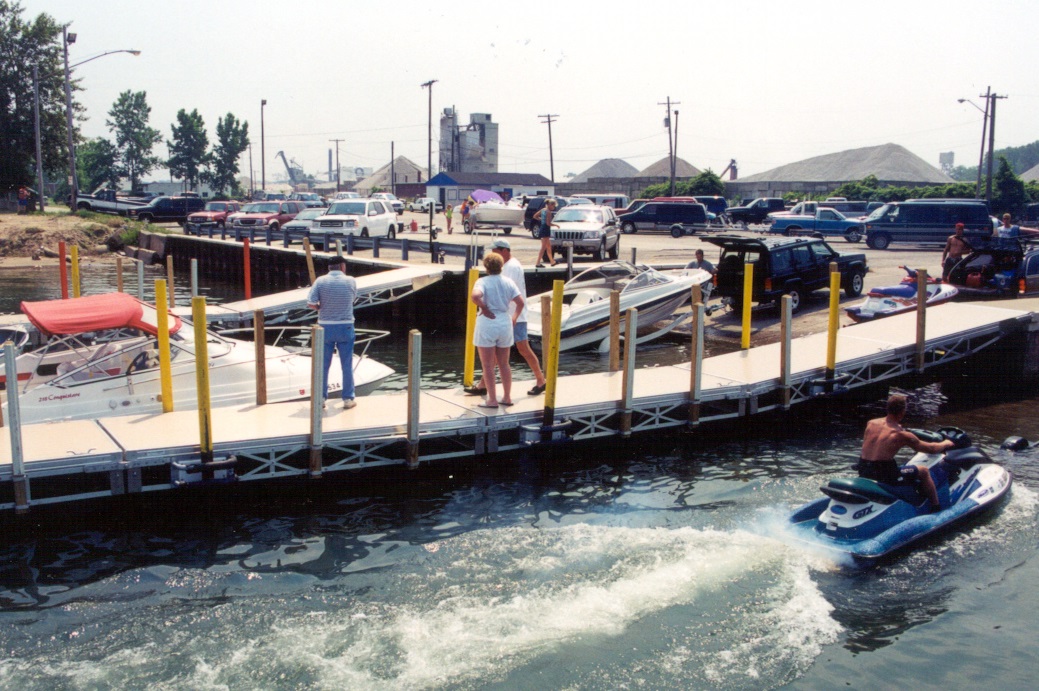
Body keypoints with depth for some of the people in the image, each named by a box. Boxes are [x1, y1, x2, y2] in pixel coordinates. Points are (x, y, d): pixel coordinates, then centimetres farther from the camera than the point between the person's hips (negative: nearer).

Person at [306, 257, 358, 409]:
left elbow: (310, 303, -11)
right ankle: (348, 398, 14)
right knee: (347, 365, 8)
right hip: (345, 327, -1)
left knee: (323, 364, 11)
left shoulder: (320, 281, -7)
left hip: (325, 327, 1)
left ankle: (320, 398, 17)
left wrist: (321, 307, 7)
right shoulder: (351, 281, -5)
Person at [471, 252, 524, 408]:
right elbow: (520, 302, -1)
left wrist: (484, 308, -13)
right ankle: (507, 397, 19)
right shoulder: (508, 282, 3)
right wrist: (514, 318, 13)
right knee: (504, 364, 16)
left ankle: (492, 400, 3)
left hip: (487, 323, -5)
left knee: (488, 366, 3)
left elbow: (475, 296, -29)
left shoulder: (483, 282, -9)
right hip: (505, 323, 5)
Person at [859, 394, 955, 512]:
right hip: (884, 475, -6)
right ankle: (936, 509, 24)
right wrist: (945, 444, 21)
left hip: (863, 472, 6)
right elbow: (931, 449, 1)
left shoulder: (871, 423, 2)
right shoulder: (902, 435, -12)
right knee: (924, 471, 14)